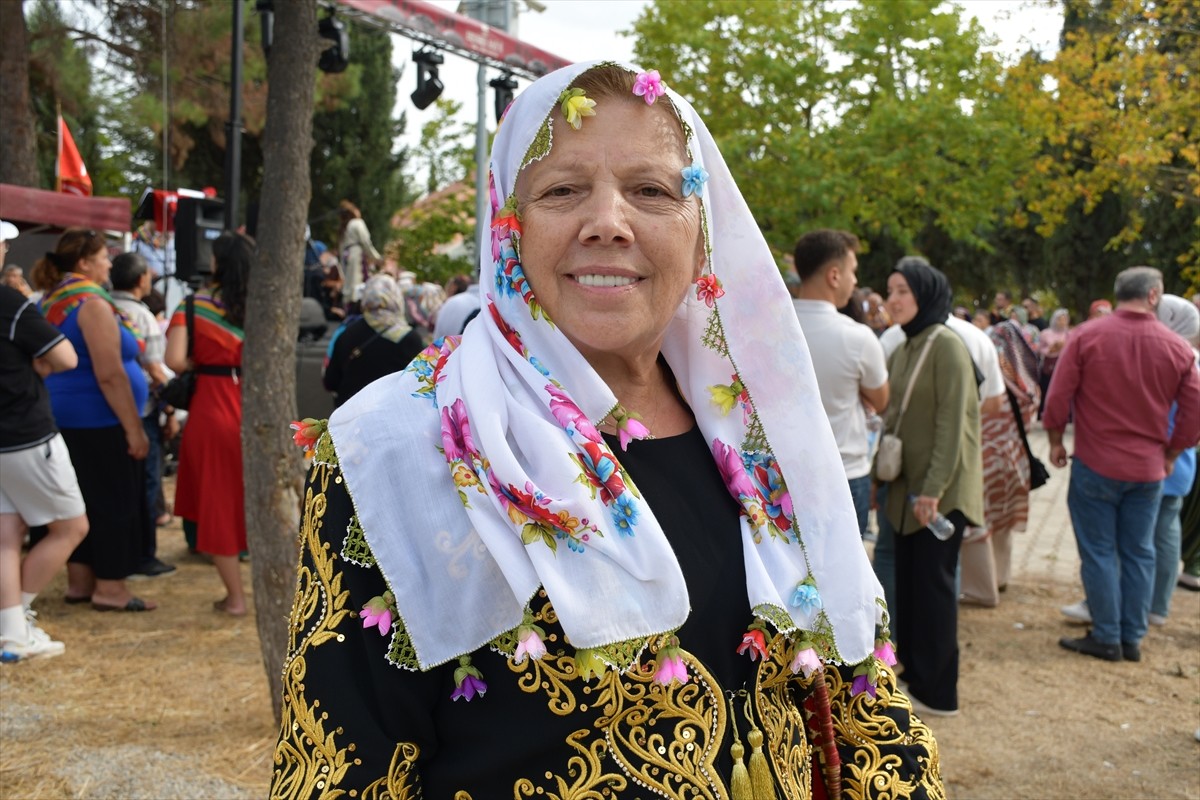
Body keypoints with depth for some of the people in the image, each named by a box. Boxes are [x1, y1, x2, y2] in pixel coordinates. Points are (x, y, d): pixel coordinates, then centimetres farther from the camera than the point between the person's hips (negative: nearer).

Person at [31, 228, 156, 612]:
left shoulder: (52, 301, 11)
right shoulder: (92, 303, -17)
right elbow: (109, 374, -22)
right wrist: (134, 429, -19)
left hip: (66, 417, 9)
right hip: (99, 420, -9)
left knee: (82, 500, 15)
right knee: (115, 502, 0)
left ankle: (80, 581, 21)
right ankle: (110, 587, 6)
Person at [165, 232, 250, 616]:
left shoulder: (194, 307, -6)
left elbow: (175, 360, -17)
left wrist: (198, 364, 3)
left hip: (212, 413, -2)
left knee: (218, 502, 10)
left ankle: (235, 596, 15)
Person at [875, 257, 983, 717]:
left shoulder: (946, 347, -13)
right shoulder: (902, 348, 11)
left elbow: (952, 424, -17)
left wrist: (934, 488, -20)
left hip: (940, 488, -7)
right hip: (908, 484, 7)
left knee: (932, 582, -1)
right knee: (908, 580, 11)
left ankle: (937, 692, 10)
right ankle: (915, 672, 23)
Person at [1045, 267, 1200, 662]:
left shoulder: (1086, 335, -11)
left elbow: (1058, 396, -10)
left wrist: (1056, 441, 5)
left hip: (1095, 465, -2)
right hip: (1149, 469, 3)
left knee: (1098, 552, 6)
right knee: (1139, 554, 12)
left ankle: (1106, 638, 11)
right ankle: (1133, 639, 20)